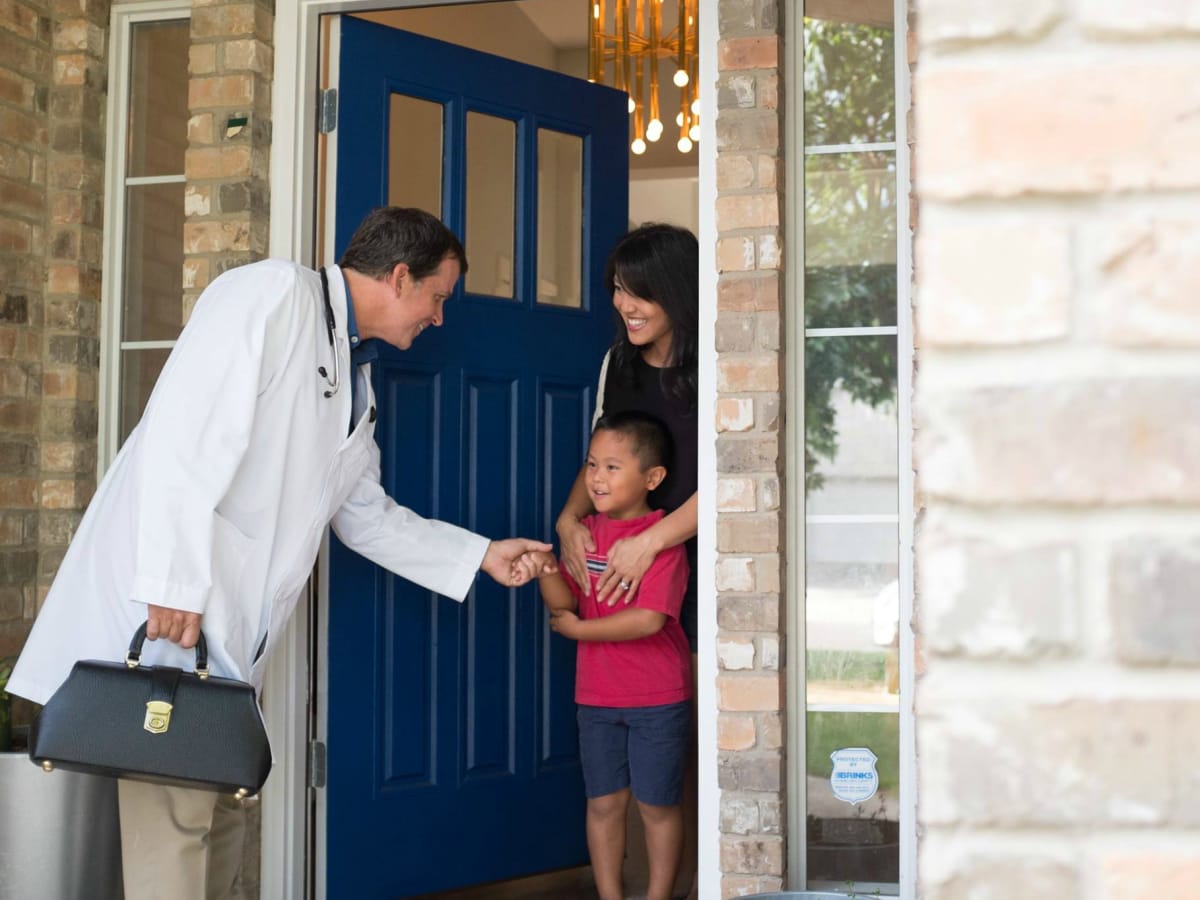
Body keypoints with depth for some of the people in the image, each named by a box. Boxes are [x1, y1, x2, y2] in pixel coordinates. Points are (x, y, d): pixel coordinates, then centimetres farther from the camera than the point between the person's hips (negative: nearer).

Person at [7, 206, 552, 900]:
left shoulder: (356, 380, 20)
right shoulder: (275, 293, -8)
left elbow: (367, 515, 25)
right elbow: (183, 433, -19)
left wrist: (482, 555, 22)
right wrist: (173, 580, -24)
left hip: (231, 628, 10)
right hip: (162, 600, -9)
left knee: (222, 808, 12)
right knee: (174, 811, -9)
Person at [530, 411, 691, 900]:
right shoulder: (587, 531, 5)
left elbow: (649, 619, -24)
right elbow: (564, 603, -2)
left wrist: (578, 629, -15)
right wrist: (546, 569, -22)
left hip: (658, 698, -5)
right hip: (597, 695, 5)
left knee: (658, 804, 8)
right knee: (603, 802, 12)